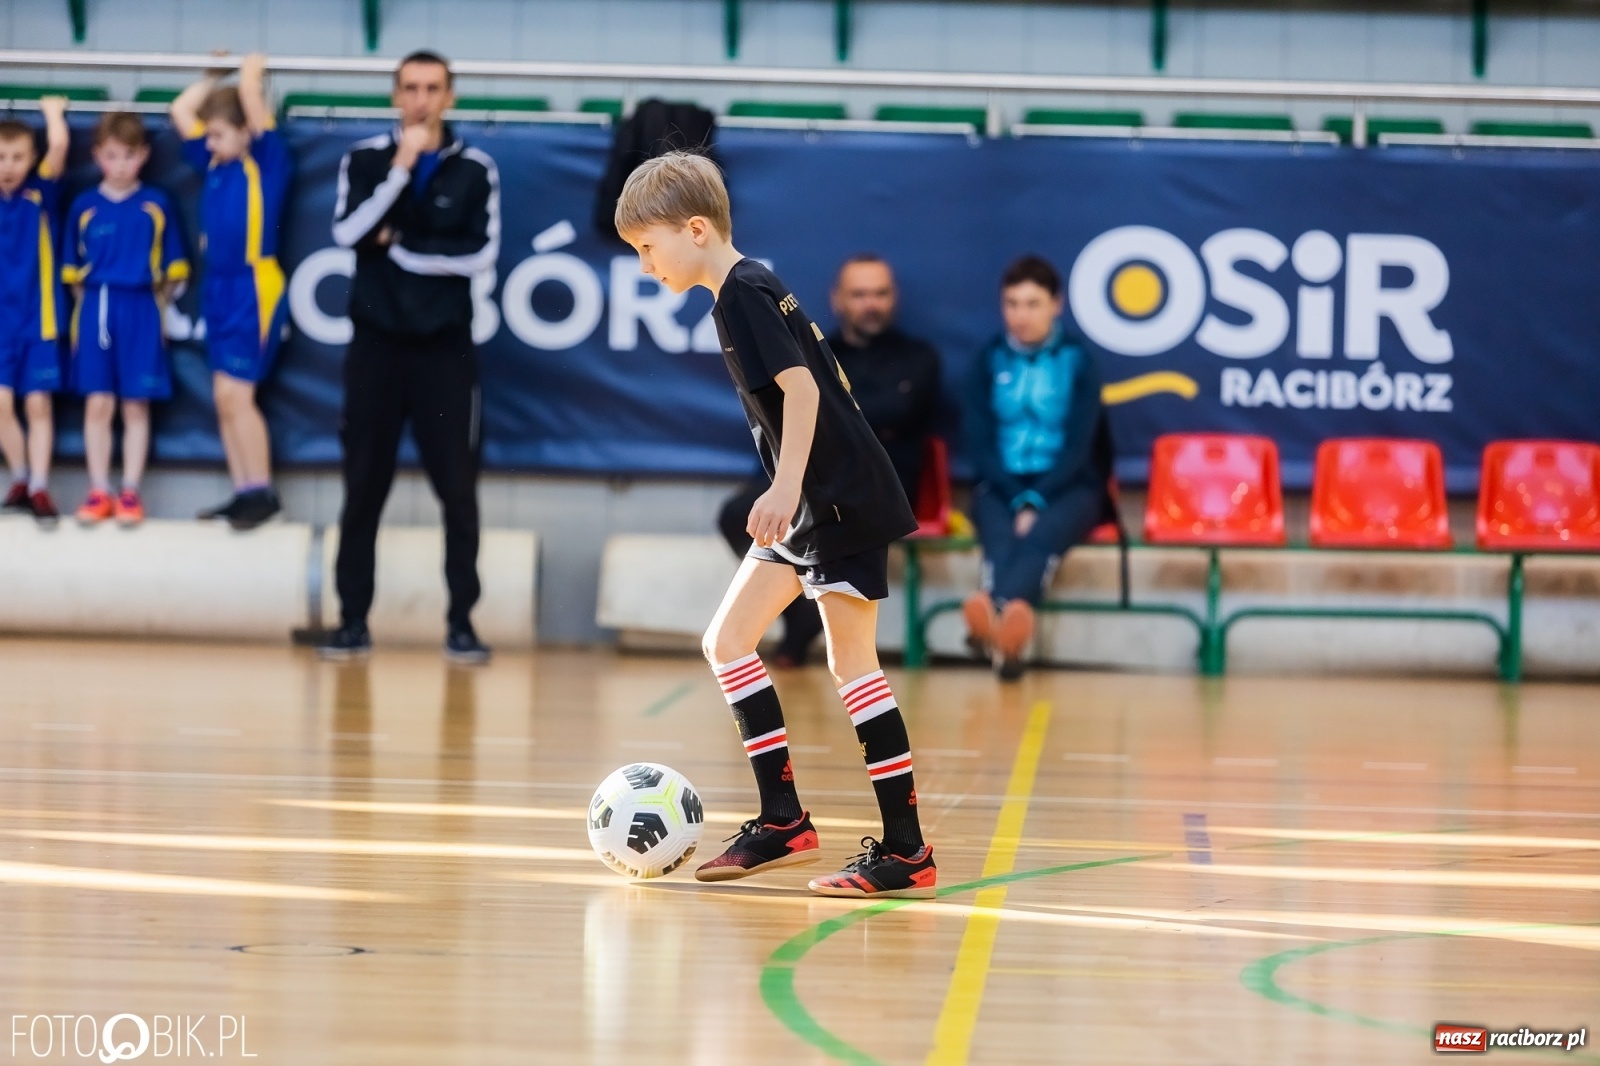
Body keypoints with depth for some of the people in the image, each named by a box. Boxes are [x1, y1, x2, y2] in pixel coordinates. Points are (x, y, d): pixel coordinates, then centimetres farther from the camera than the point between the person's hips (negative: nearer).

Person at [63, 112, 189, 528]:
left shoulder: (156, 205, 1)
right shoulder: (84, 207, 3)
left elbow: (173, 270, 5)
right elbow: (72, 269, 9)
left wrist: (154, 302, 0)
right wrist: (92, 302, 3)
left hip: (141, 312, -1)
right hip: (95, 310, 1)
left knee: (136, 405, 2)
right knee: (98, 403, 1)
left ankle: (130, 492, 8)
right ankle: (99, 492, 7)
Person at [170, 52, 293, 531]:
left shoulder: (267, 160, -6)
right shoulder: (215, 164, 11)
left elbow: (251, 99, -16)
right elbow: (181, 111, 18)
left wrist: (252, 71, 1)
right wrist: (214, 76, 18)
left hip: (253, 289, -7)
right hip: (218, 288, 8)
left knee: (235, 394, -11)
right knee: (225, 398, 6)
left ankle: (262, 492, -5)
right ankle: (243, 493, 10)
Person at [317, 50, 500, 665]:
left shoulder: (475, 171, 1)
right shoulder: (366, 160, 3)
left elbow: (482, 254, -9)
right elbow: (348, 232, -13)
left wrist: (400, 248, -9)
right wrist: (400, 169, -19)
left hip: (444, 348, -1)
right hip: (376, 343, 1)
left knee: (458, 489, -2)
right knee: (363, 488, 3)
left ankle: (461, 623, 4)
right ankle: (353, 620, 9)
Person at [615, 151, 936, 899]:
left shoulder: (744, 295, -14)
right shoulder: (749, 292, 15)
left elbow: (802, 387, -23)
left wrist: (787, 484, -27)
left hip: (845, 501, -10)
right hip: (814, 504, 10)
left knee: (851, 663, -7)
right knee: (729, 640, 8)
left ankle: (905, 852, -4)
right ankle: (782, 821, 10)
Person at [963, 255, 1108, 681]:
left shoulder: (1078, 362, 2)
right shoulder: (989, 360, 6)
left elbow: (1079, 446, -5)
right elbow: (980, 443, 1)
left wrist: (1037, 501, -19)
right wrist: (1018, 501, -14)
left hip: (1068, 486, -1)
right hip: (1001, 485, 1)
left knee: (1042, 535, -35)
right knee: (1001, 537, -33)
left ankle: (994, 611, -66)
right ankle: (1007, 626, -64)